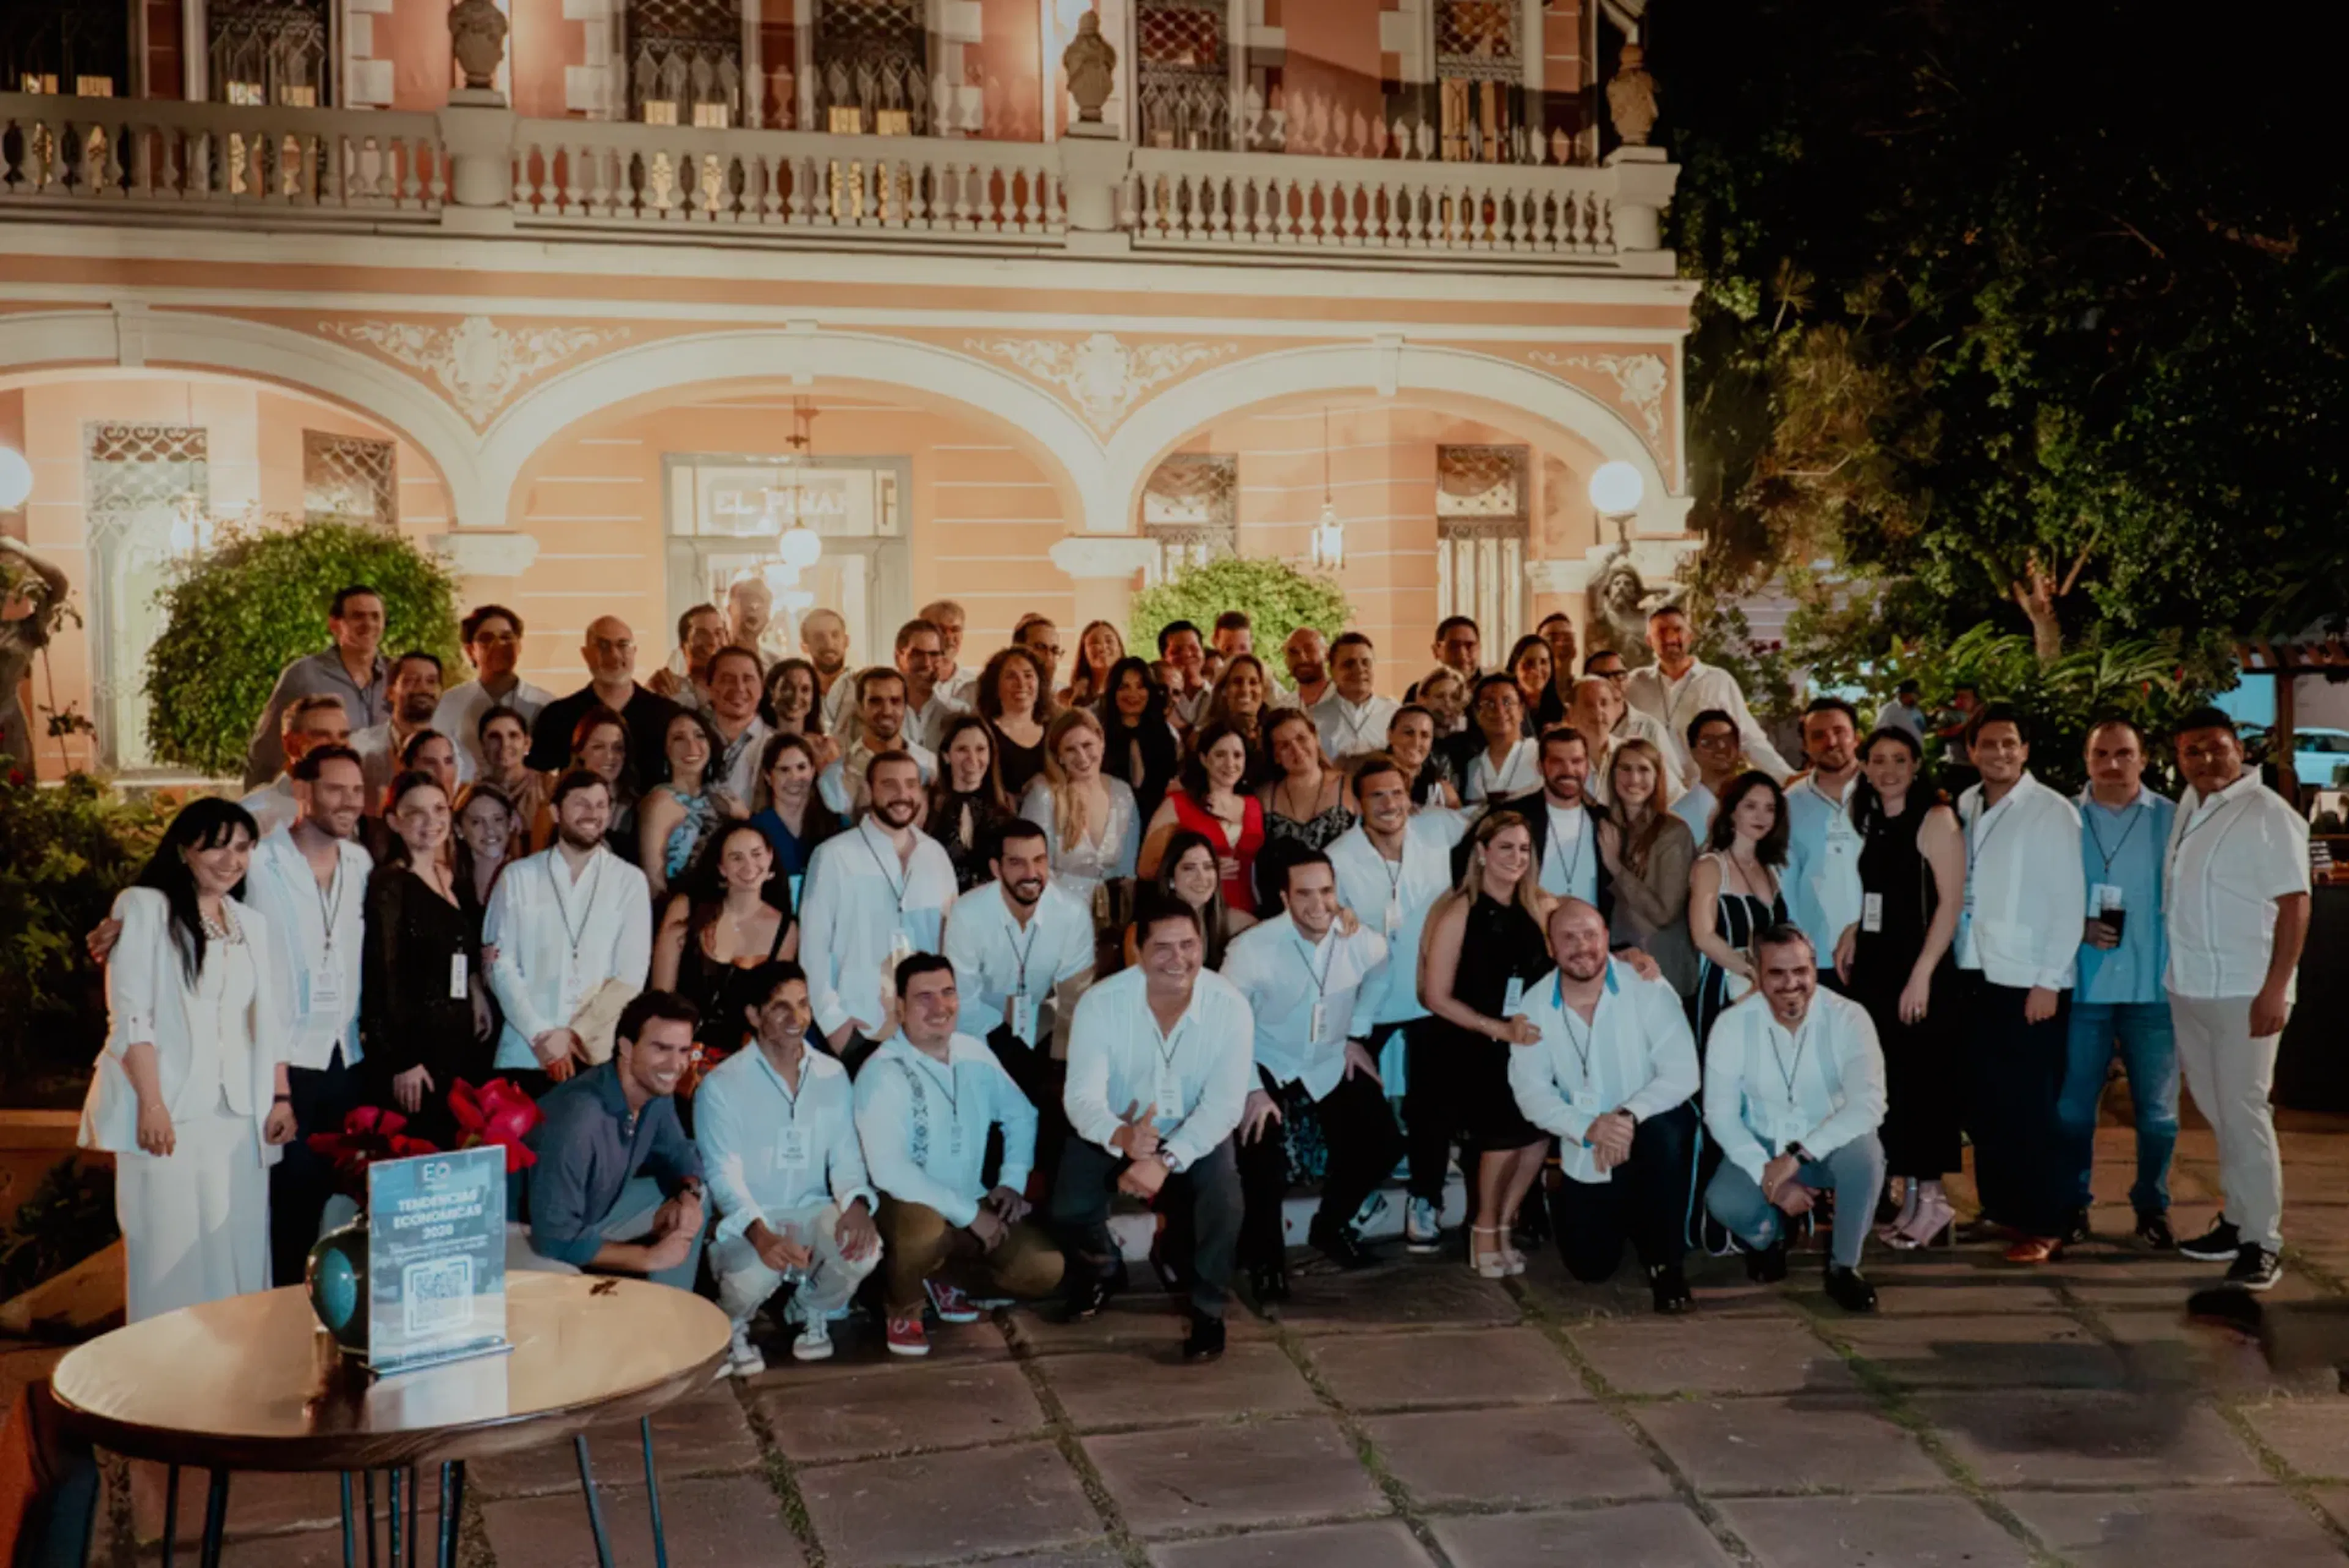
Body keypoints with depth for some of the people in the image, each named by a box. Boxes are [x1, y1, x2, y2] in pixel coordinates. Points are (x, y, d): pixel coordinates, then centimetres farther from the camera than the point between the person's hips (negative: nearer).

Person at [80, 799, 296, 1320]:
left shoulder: (252, 923, 17)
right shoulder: (145, 908, 0)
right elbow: (130, 1017, -7)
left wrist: (281, 1097, 7)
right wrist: (151, 1105, -15)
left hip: (241, 1117, 5)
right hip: (170, 1112, -5)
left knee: (240, 1252, 3)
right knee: (171, 1254, -5)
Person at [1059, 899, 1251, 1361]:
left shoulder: (1230, 1005, -21)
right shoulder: (1101, 1003, -22)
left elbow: (1224, 1103, -22)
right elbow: (1082, 1095, -26)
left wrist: (1166, 1160, -36)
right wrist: (1121, 1137, -49)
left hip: (1195, 1134, 0)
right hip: (1115, 1133, 1)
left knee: (1224, 1194, -29)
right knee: (1070, 1209, -20)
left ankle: (1209, 1309, -3)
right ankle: (1100, 1268, 19)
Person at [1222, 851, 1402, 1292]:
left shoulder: (1365, 944, -13)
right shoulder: (1252, 948, -25)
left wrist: (1357, 1036, 8)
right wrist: (1252, 1090, -23)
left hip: (1331, 1066, 4)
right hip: (1267, 1068, -4)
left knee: (1384, 1145, -4)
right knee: (1262, 1152, -23)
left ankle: (1330, 1226, 25)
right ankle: (1265, 1255, 7)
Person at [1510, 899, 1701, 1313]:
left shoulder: (1647, 990, -15)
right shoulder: (1534, 1007, -7)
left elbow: (1683, 1073, -21)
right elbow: (1530, 1091, -11)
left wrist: (1629, 1116, -36)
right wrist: (1588, 1129, -28)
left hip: (1648, 1129, -2)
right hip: (1585, 1157, 2)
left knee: (1665, 1133, -37)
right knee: (1591, 1268, 2)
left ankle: (1664, 1264, -16)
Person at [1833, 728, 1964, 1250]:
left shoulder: (1935, 819, -7)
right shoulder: (1872, 823, 14)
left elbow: (1950, 901, -13)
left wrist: (1921, 974, -18)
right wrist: (1853, 933, 5)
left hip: (1920, 971, -7)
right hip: (1874, 967, 7)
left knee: (1921, 1080, -4)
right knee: (1886, 1083, 7)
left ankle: (1931, 1199, 6)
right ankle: (1909, 1200, 14)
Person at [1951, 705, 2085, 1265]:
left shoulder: (2052, 812, -7)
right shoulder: (1965, 808, 10)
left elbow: (2070, 902, -10)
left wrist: (2048, 981, -14)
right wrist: (1951, 964, 5)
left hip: (2029, 985, -6)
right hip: (1976, 977, 6)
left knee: (2029, 1109, -3)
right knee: (1985, 1103, 10)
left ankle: (2045, 1226, 5)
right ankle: (2000, 1206, 21)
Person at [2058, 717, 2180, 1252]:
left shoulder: (2172, 820, 3)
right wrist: (2079, 928, -11)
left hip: (2153, 987, 0)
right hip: (2082, 984, 1)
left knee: (2157, 1110, 5)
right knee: (2072, 1106, 5)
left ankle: (2152, 1208, 20)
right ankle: (2073, 1205, 19)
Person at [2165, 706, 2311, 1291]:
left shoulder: (2267, 814, -10)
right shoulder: (2187, 808, 11)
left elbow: (2294, 903, -13)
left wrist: (2275, 989, -18)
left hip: (2245, 993, -7)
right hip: (2189, 987, 7)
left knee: (2243, 1113, -6)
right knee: (2217, 1111, 12)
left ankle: (2260, 1242, 0)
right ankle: (2238, 1220, 22)